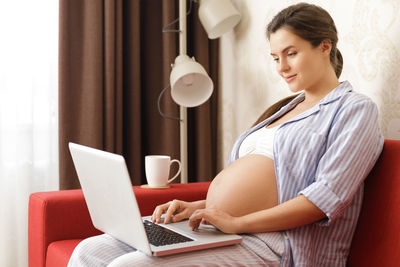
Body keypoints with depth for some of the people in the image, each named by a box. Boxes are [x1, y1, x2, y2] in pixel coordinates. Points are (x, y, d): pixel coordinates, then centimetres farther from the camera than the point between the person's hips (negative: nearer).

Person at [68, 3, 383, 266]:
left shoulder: (355, 109, 0)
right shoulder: (284, 109, 25)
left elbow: (328, 196, -15)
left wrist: (236, 222, -19)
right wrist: (198, 207, 5)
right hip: (216, 230, 8)